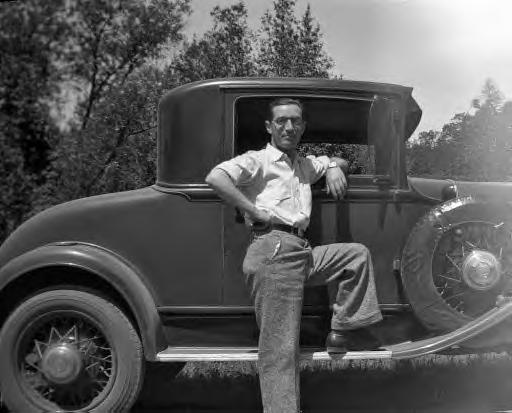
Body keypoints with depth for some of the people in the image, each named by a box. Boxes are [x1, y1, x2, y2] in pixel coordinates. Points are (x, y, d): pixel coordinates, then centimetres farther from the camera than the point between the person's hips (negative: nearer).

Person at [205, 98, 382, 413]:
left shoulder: (305, 165, 26)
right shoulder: (258, 160, 3)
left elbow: (334, 160, 44)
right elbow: (215, 177, -13)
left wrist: (333, 168, 19)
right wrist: (255, 212, -14)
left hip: (302, 253, 8)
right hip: (273, 249, -8)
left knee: (358, 254, 15)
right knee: (280, 349, -10)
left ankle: (344, 331, 11)